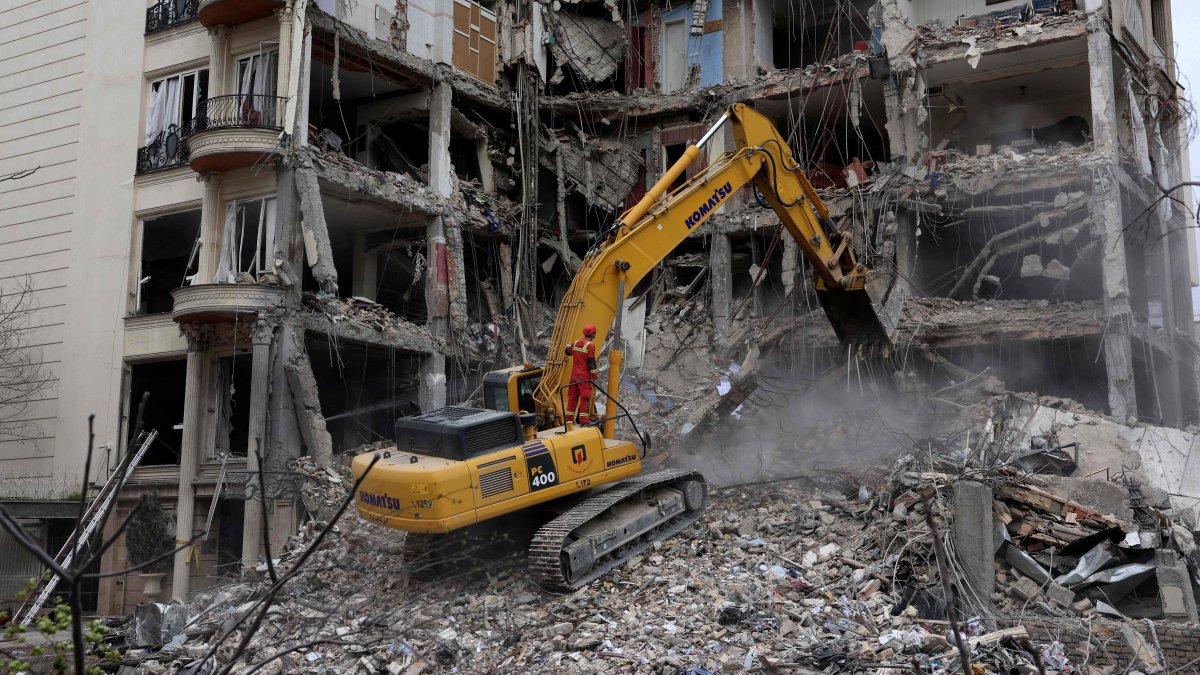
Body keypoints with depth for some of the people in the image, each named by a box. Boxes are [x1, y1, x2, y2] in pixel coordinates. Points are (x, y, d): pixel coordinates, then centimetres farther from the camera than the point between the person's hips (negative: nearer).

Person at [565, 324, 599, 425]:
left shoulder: (576, 343, 9)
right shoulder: (590, 345, -13)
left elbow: (568, 352, 28)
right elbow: (591, 362, -15)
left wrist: (568, 347, 50)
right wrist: (594, 375, -7)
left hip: (574, 374, 7)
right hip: (584, 375, -7)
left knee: (573, 395, 12)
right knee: (585, 397, -5)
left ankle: (569, 418, 16)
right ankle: (584, 419, -8)